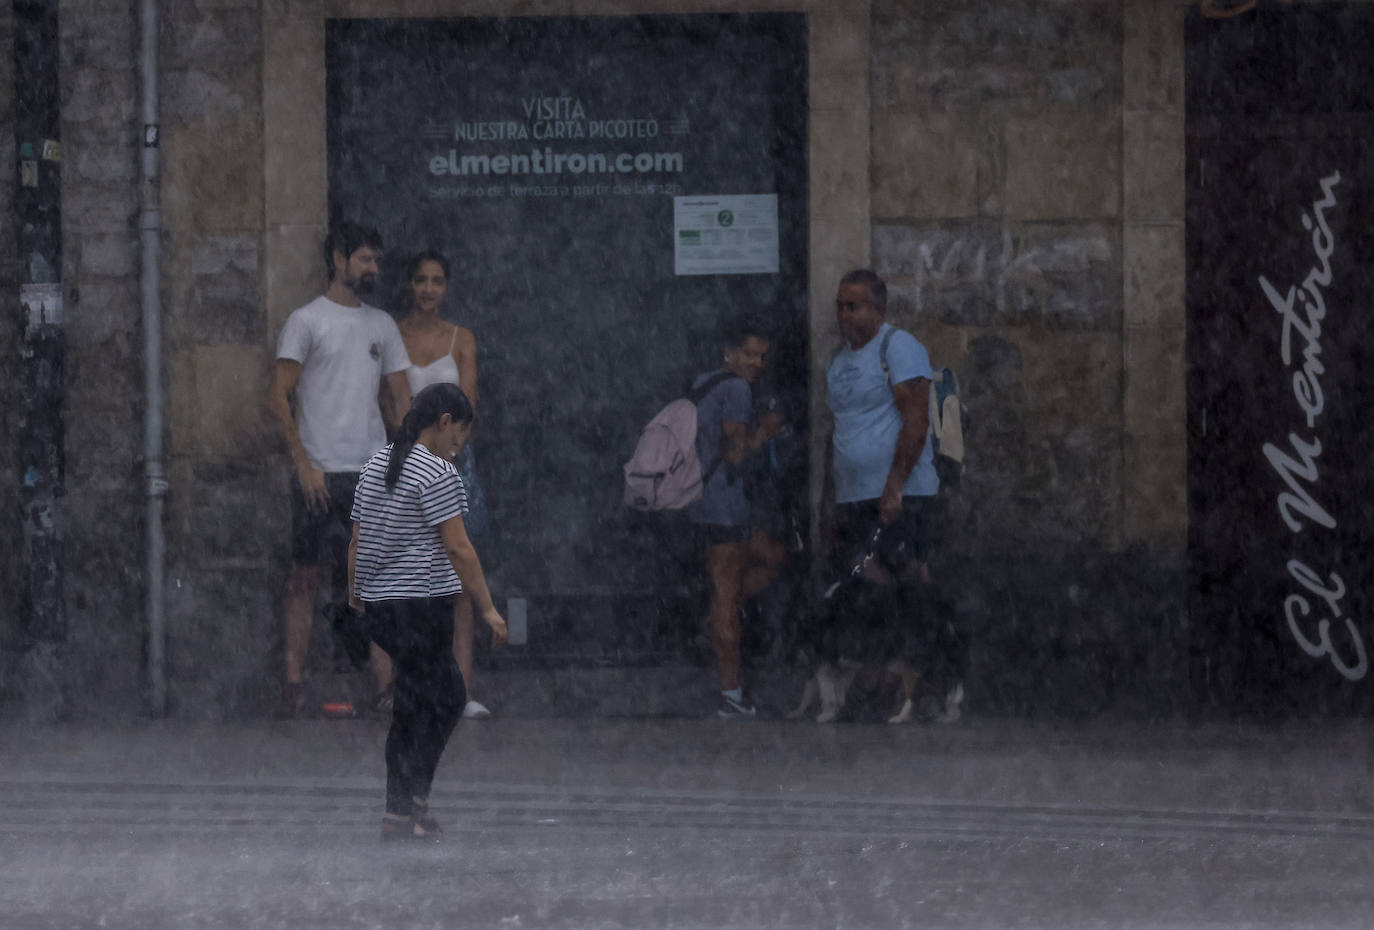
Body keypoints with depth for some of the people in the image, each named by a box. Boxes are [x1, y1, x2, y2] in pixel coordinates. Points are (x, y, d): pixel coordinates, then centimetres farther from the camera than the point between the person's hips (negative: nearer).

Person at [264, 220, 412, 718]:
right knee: (305, 577, -2)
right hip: (320, 472, -4)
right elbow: (279, 397, -5)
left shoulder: (382, 326, 14)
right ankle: (293, 682, -2)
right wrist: (304, 463, -11)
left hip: (373, 472, 4)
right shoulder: (307, 321, -1)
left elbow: (401, 398, 16)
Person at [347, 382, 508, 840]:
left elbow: (357, 540, 16)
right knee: (417, 708, -2)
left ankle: (413, 799, 13)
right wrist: (488, 609, -13)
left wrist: (355, 595, 24)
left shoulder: (377, 465, 13)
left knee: (449, 696, 16)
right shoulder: (436, 472, -13)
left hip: (378, 604, 9)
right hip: (420, 604, -9)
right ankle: (400, 812, -2)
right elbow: (457, 548, -16)